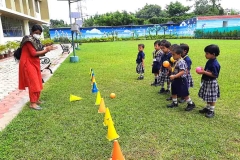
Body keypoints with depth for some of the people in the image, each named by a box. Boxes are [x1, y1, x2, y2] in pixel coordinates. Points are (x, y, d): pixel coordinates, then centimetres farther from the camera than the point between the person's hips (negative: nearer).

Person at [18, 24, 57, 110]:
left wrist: (47, 49, -7)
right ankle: (32, 103, -5)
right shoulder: (29, 40, -15)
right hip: (28, 64, -9)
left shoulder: (36, 41, 11)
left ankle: (36, 100, 23)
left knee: (37, 82, 12)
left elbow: (39, 53, 8)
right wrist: (45, 50, -16)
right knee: (33, 83, -11)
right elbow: (33, 53, -21)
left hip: (34, 63, 9)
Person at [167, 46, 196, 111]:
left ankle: (191, 104, 19)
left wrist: (174, 76, -35)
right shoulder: (176, 61, 8)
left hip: (181, 80, -10)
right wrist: (169, 67, 8)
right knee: (174, 92, 18)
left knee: (184, 94, 2)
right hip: (176, 80, 10)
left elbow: (182, 72, -31)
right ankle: (175, 103, 35)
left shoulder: (181, 62, -23)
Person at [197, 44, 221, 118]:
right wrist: (203, 70, 1)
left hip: (211, 83, -9)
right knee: (208, 97, 21)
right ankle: (207, 108, 36)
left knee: (212, 98, 6)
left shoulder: (215, 64, -24)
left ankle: (211, 111, 19)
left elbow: (214, 74, -26)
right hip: (206, 82, 9)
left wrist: (204, 72, -26)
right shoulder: (209, 61, 5)